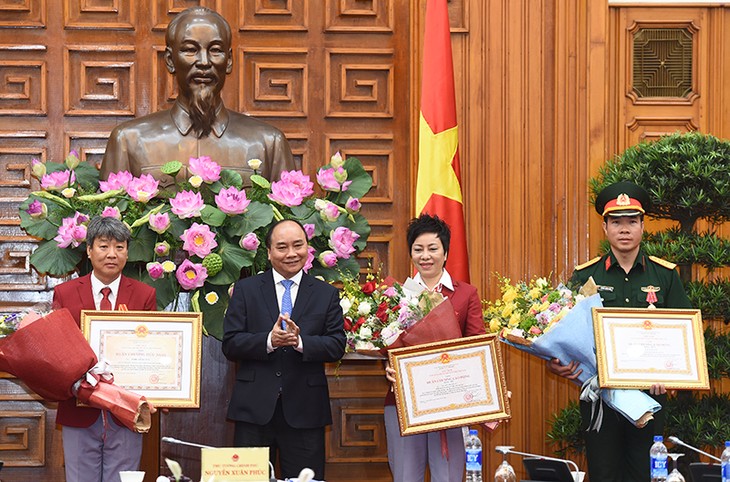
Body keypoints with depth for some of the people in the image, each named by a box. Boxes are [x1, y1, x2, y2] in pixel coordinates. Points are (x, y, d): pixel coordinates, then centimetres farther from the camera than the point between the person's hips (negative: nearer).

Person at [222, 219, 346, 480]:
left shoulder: (327, 294, 9)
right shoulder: (245, 289, 6)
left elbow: (337, 346, 0)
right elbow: (230, 345, -2)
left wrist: (300, 341, -18)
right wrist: (269, 341, -19)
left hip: (304, 410, 1)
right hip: (254, 408, 0)